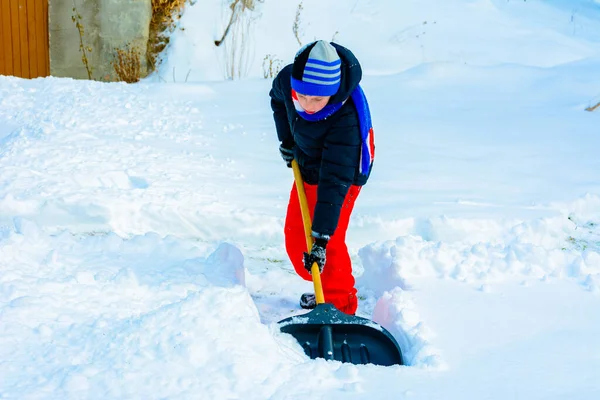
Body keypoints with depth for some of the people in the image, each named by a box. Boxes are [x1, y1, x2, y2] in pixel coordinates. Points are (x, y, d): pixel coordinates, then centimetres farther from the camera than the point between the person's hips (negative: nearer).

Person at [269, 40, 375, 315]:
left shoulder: (346, 119, -41)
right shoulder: (287, 79, -25)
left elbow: (335, 182, -41)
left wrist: (321, 238, -42)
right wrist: (286, 139, 1)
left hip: (341, 172, -7)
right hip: (306, 168, 7)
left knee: (330, 243, -16)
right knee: (295, 235, 14)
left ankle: (341, 306, 0)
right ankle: (323, 290, 32)